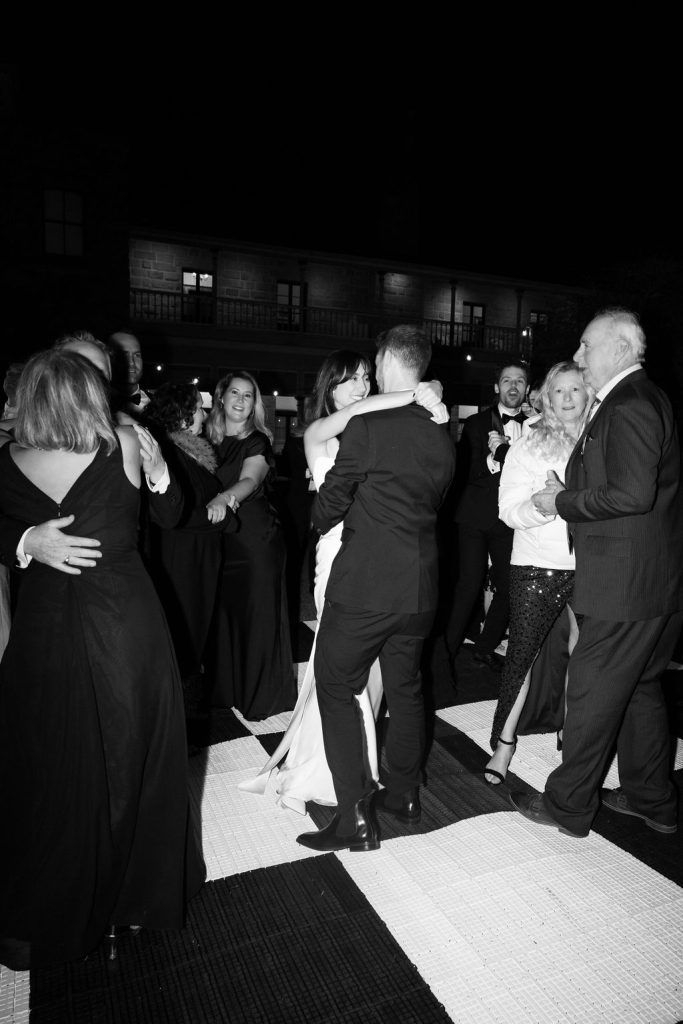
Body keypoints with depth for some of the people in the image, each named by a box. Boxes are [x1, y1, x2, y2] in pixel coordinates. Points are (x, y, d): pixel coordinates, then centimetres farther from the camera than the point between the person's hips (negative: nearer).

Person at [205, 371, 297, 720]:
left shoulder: (259, 442, -6)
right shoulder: (210, 440, 9)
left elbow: (250, 481, -24)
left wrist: (224, 498, -43)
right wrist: (218, 500, -12)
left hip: (258, 539, -4)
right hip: (220, 541, 4)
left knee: (258, 616, 2)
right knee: (223, 613, 10)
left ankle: (262, 695, 19)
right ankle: (226, 689, 28)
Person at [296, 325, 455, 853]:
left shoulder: (367, 427, -15)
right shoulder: (443, 438, 4)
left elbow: (328, 507, -8)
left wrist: (324, 521, 14)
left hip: (364, 585, -6)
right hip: (420, 587, 7)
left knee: (336, 688, 7)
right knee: (405, 685, 21)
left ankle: (356, 816, 10)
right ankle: (404, 793, 36)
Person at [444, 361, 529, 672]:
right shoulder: (476, 424, 4)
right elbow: (463, 472, -4)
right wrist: (490, 456, -19)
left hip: (511, 520, 3)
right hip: (476, 517, -3)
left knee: (508, 588, 6)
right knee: (469, 585, -3)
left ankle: (485, 647, 26)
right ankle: (450, 650, 13)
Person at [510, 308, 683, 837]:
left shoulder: (628, 405, -17)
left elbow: (632, 494, -26)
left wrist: (563, 503, -15)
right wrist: (571, 492, 8)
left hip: (626, 585, -10)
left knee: (593, 693, 3)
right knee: (640, 687, 21)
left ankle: (569, 805, 21)